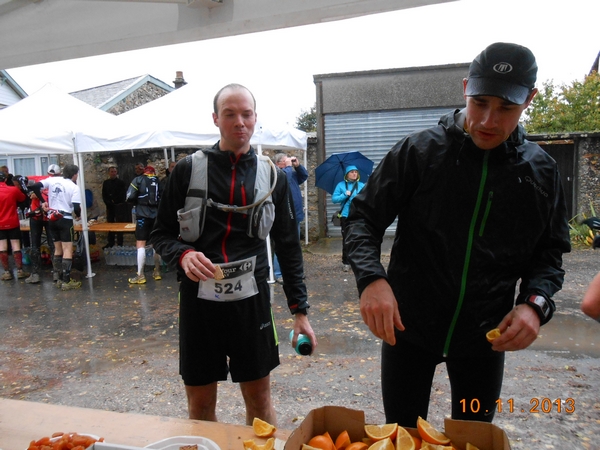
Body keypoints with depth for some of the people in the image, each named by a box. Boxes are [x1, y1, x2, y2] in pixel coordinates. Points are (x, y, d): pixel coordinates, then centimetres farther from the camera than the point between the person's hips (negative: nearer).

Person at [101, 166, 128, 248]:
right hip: (109, 207, 4)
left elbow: (123, 195, -4)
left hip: (118, 207, -4)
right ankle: (110, 243, 13)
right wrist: (108, 202, -5)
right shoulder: (105, 183, 11)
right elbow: (104, 195, 10)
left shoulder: (121, 182, -1)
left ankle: (120, 243, 3)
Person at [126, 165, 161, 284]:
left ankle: (140, 276, -1)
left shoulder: (138, 180, 2)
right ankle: (157, 272, 23)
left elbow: (130, 197, -7)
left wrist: (137, 203, 12)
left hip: (143, 215, -4)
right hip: (157, 215, 4)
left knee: (140, 245, -1)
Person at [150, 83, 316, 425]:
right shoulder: (188, 170, 0)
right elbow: (162, 234, 4)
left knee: (260, 399, 13)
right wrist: (183, 254, -18)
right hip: (199, 297, 0)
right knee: (200, 404, 14)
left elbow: (289, 246, 6)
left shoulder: (272, 176, 4)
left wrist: (300, 309, 3)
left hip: (251, 298, 1)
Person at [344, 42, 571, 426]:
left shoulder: (541, 171, -2)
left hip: (487, 335, 3)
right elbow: (365, 217, -10)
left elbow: (550, 251, 6)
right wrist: (371, 278, -27)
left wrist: (535, 302, -14)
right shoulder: (419, 150, -11)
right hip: (406, 326, -2)